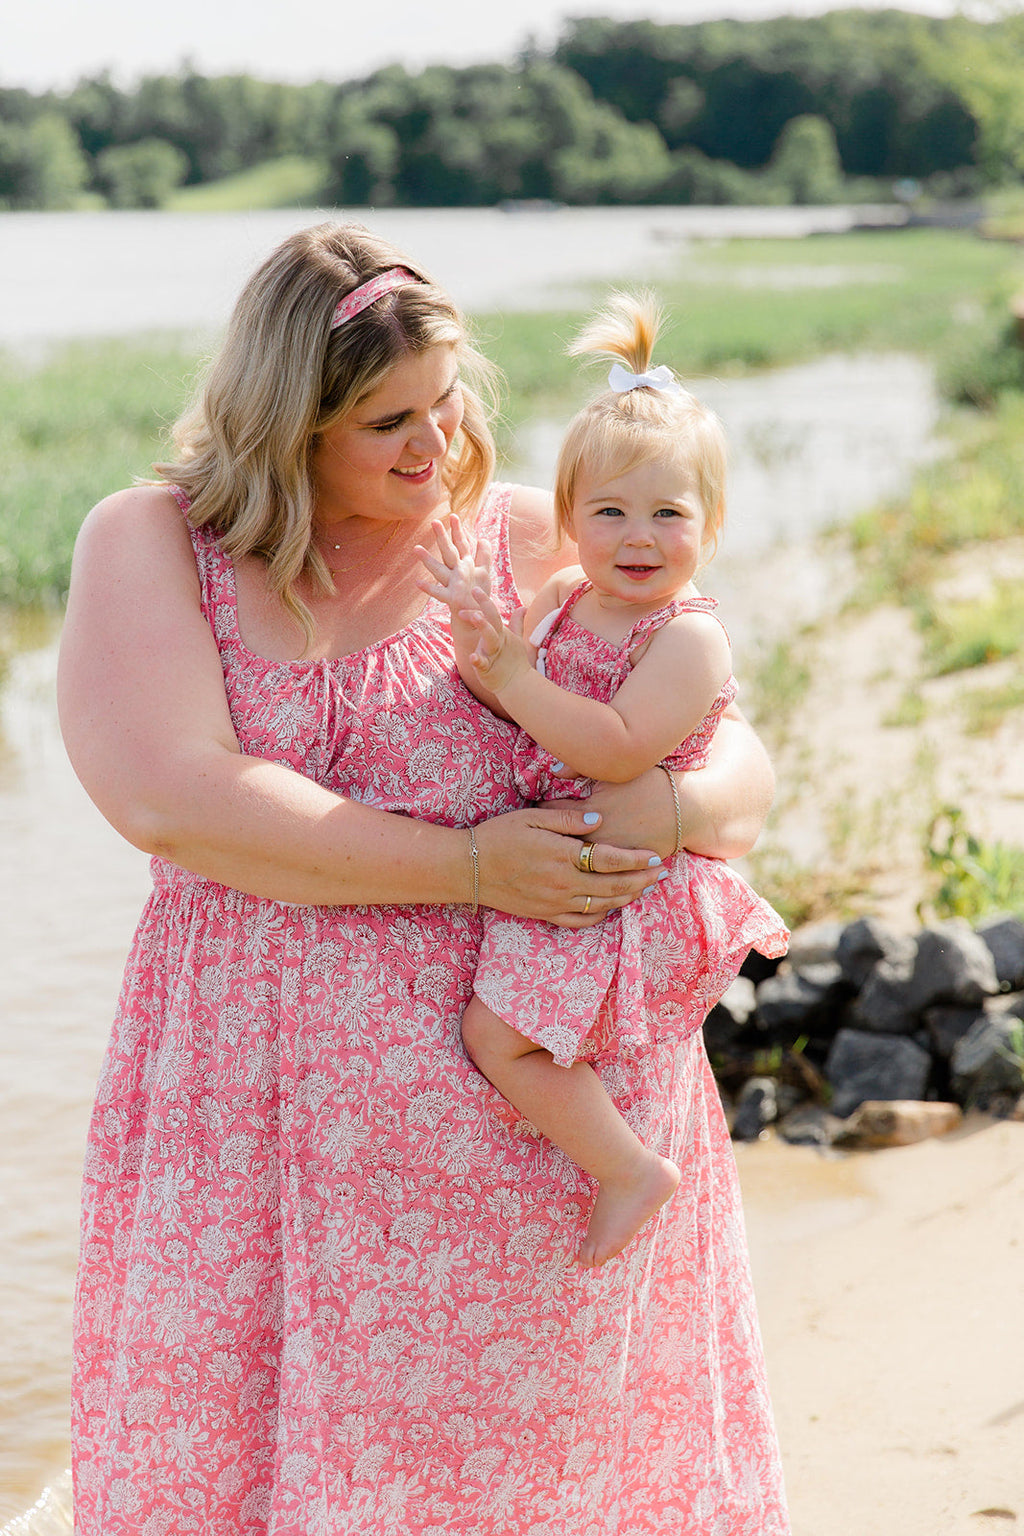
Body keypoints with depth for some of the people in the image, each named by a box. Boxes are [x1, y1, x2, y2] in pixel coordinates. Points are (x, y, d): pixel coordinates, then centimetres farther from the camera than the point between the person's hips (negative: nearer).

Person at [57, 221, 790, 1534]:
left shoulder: (529, 540, 3)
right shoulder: (148, 546, 1)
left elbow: (738, 761, 5)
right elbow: (171, 799, -15)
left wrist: (673, 806, -20)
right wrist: (470, 865, -18)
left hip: (543, 1089, 1)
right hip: (270, 1114, 0)